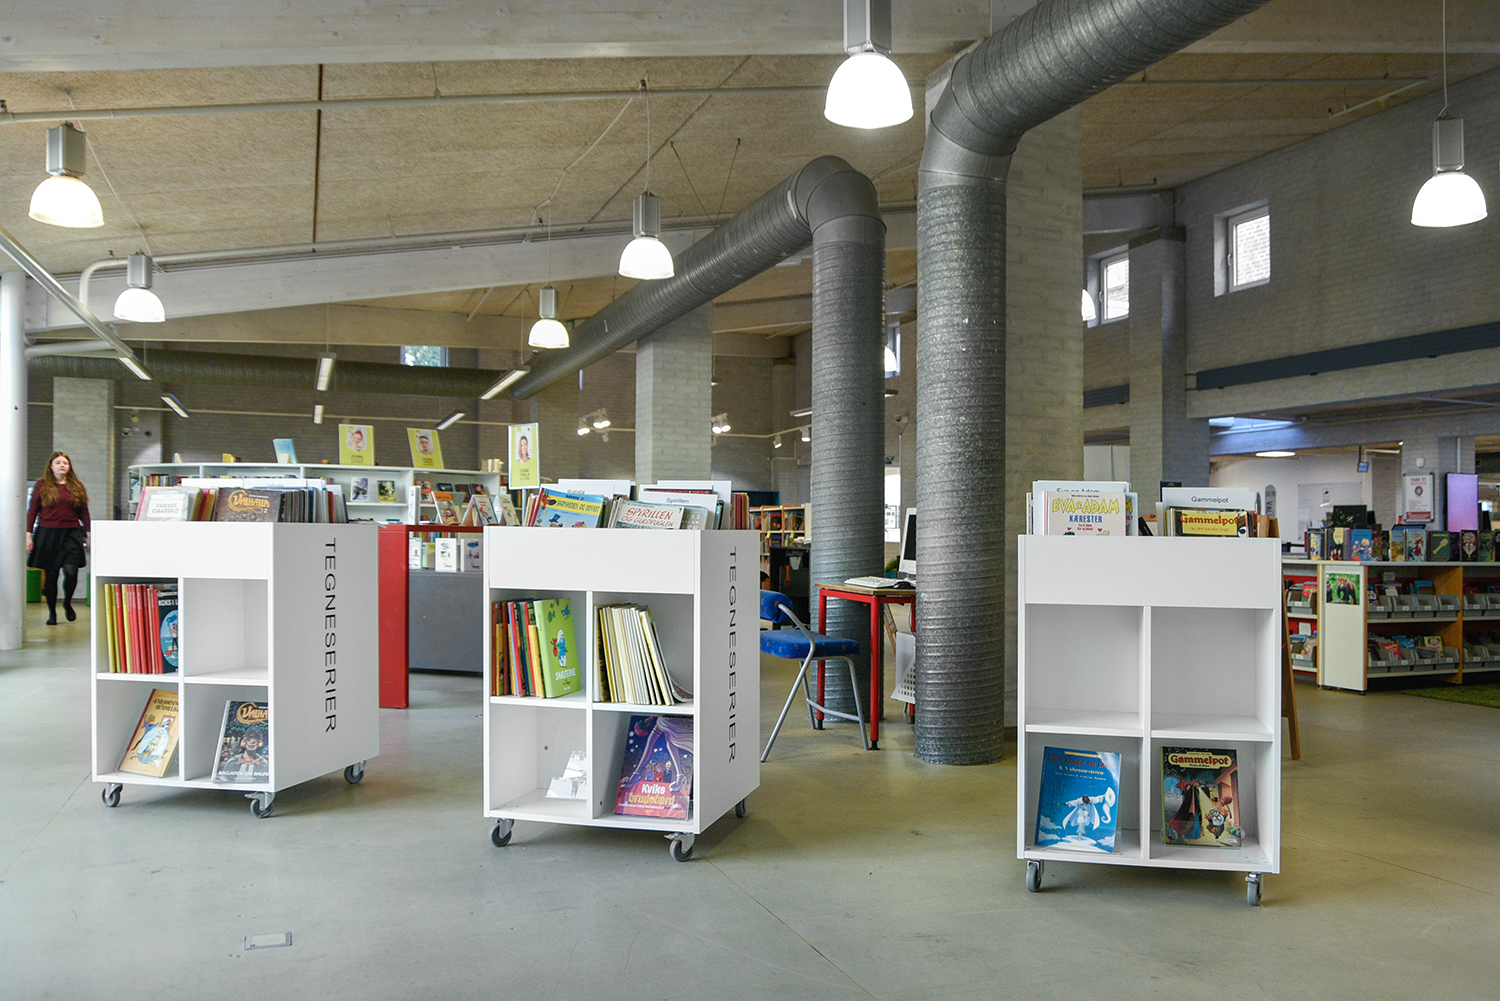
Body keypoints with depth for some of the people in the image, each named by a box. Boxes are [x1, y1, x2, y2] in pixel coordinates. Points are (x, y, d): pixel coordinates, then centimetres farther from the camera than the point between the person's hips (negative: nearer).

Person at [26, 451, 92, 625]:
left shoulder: (77, 486, 10)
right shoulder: (42, 485, 6)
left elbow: (84, 513, 12)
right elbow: (32, 511, 5)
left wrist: (88, 533, 8)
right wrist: (29, 534, 0)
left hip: (71, 533, 0)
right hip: (47, 533, 0)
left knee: (71, 571, -13)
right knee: (50, 575, 3)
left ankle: (67, 603, 14)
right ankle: (52, 612, 15)